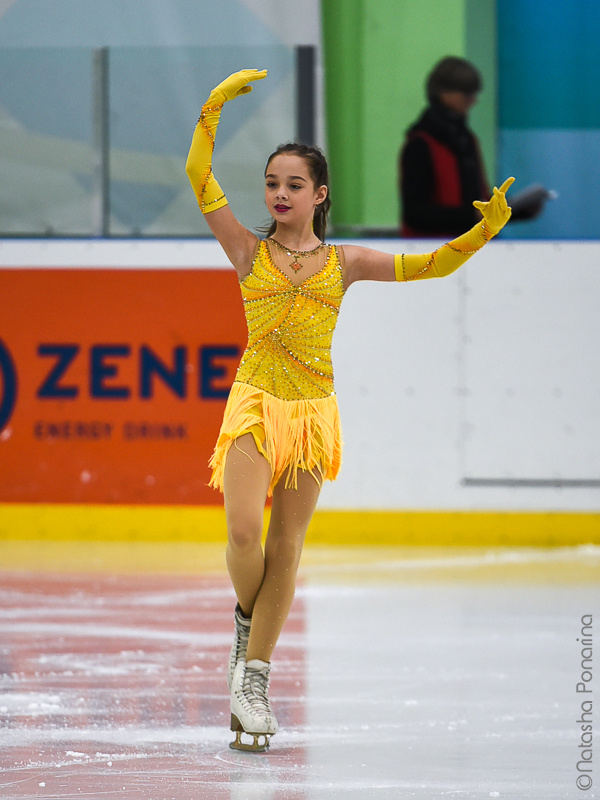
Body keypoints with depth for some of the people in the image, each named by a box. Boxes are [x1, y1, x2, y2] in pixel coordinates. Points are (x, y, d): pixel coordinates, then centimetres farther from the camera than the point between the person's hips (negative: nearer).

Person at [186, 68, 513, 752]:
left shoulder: (344, 262, 9)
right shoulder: (249, 252, 5)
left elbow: (430, 265, 10)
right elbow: (199, 177, -4)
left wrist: (482, 232, -4)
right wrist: (214, 108, -11)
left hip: (313, 410, 2)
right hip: (255, 405, -2)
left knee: (285, 547, 2)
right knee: (244, 531, -18)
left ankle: (253, 679, 8)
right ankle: (247, 618, 15)